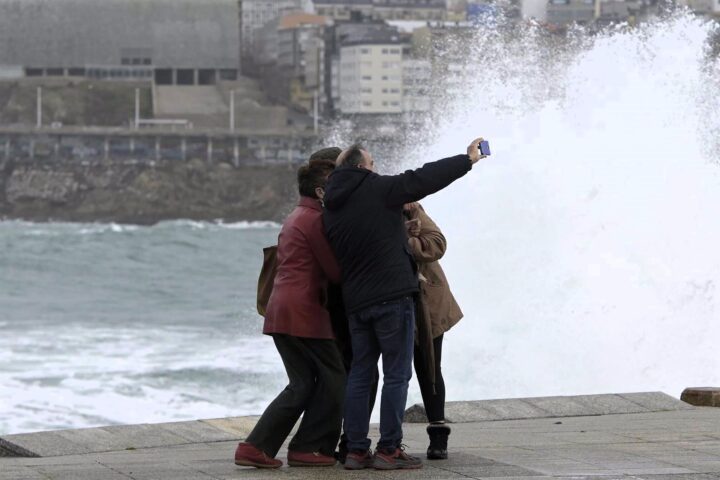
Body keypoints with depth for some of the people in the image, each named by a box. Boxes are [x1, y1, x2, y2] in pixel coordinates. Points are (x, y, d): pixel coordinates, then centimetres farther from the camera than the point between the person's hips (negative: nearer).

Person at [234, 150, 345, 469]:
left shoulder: (294, 218, 22)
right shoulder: (315, 219, -9)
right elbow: (335, 271, -9)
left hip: (280, 311, 10)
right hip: (304, 312, -10)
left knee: (302, 385, 12)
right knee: (332, 378, 1)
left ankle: (256, 448, 6)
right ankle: (307, 448, 2)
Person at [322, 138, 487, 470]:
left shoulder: (331, 210, 12)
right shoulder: (378, 189, -7)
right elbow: (424, 179, -8)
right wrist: (468, 159, 3)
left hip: (356, 302, 7)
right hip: (392, 297, -7)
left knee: (360, 374, 11)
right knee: (397, 375, -1)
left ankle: (356, 450, 10)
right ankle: (388, 450, -3)